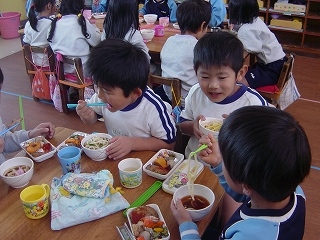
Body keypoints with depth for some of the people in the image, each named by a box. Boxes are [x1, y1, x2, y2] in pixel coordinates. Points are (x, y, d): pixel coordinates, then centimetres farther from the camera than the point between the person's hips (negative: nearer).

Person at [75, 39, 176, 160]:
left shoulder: (153, 108, -24)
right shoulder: (105, 95, -11)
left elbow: (169, 142, -13)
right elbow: (93, 118, 8)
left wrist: (132, 143, -24)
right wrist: (88, 116, -15)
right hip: (113, 158, 4)